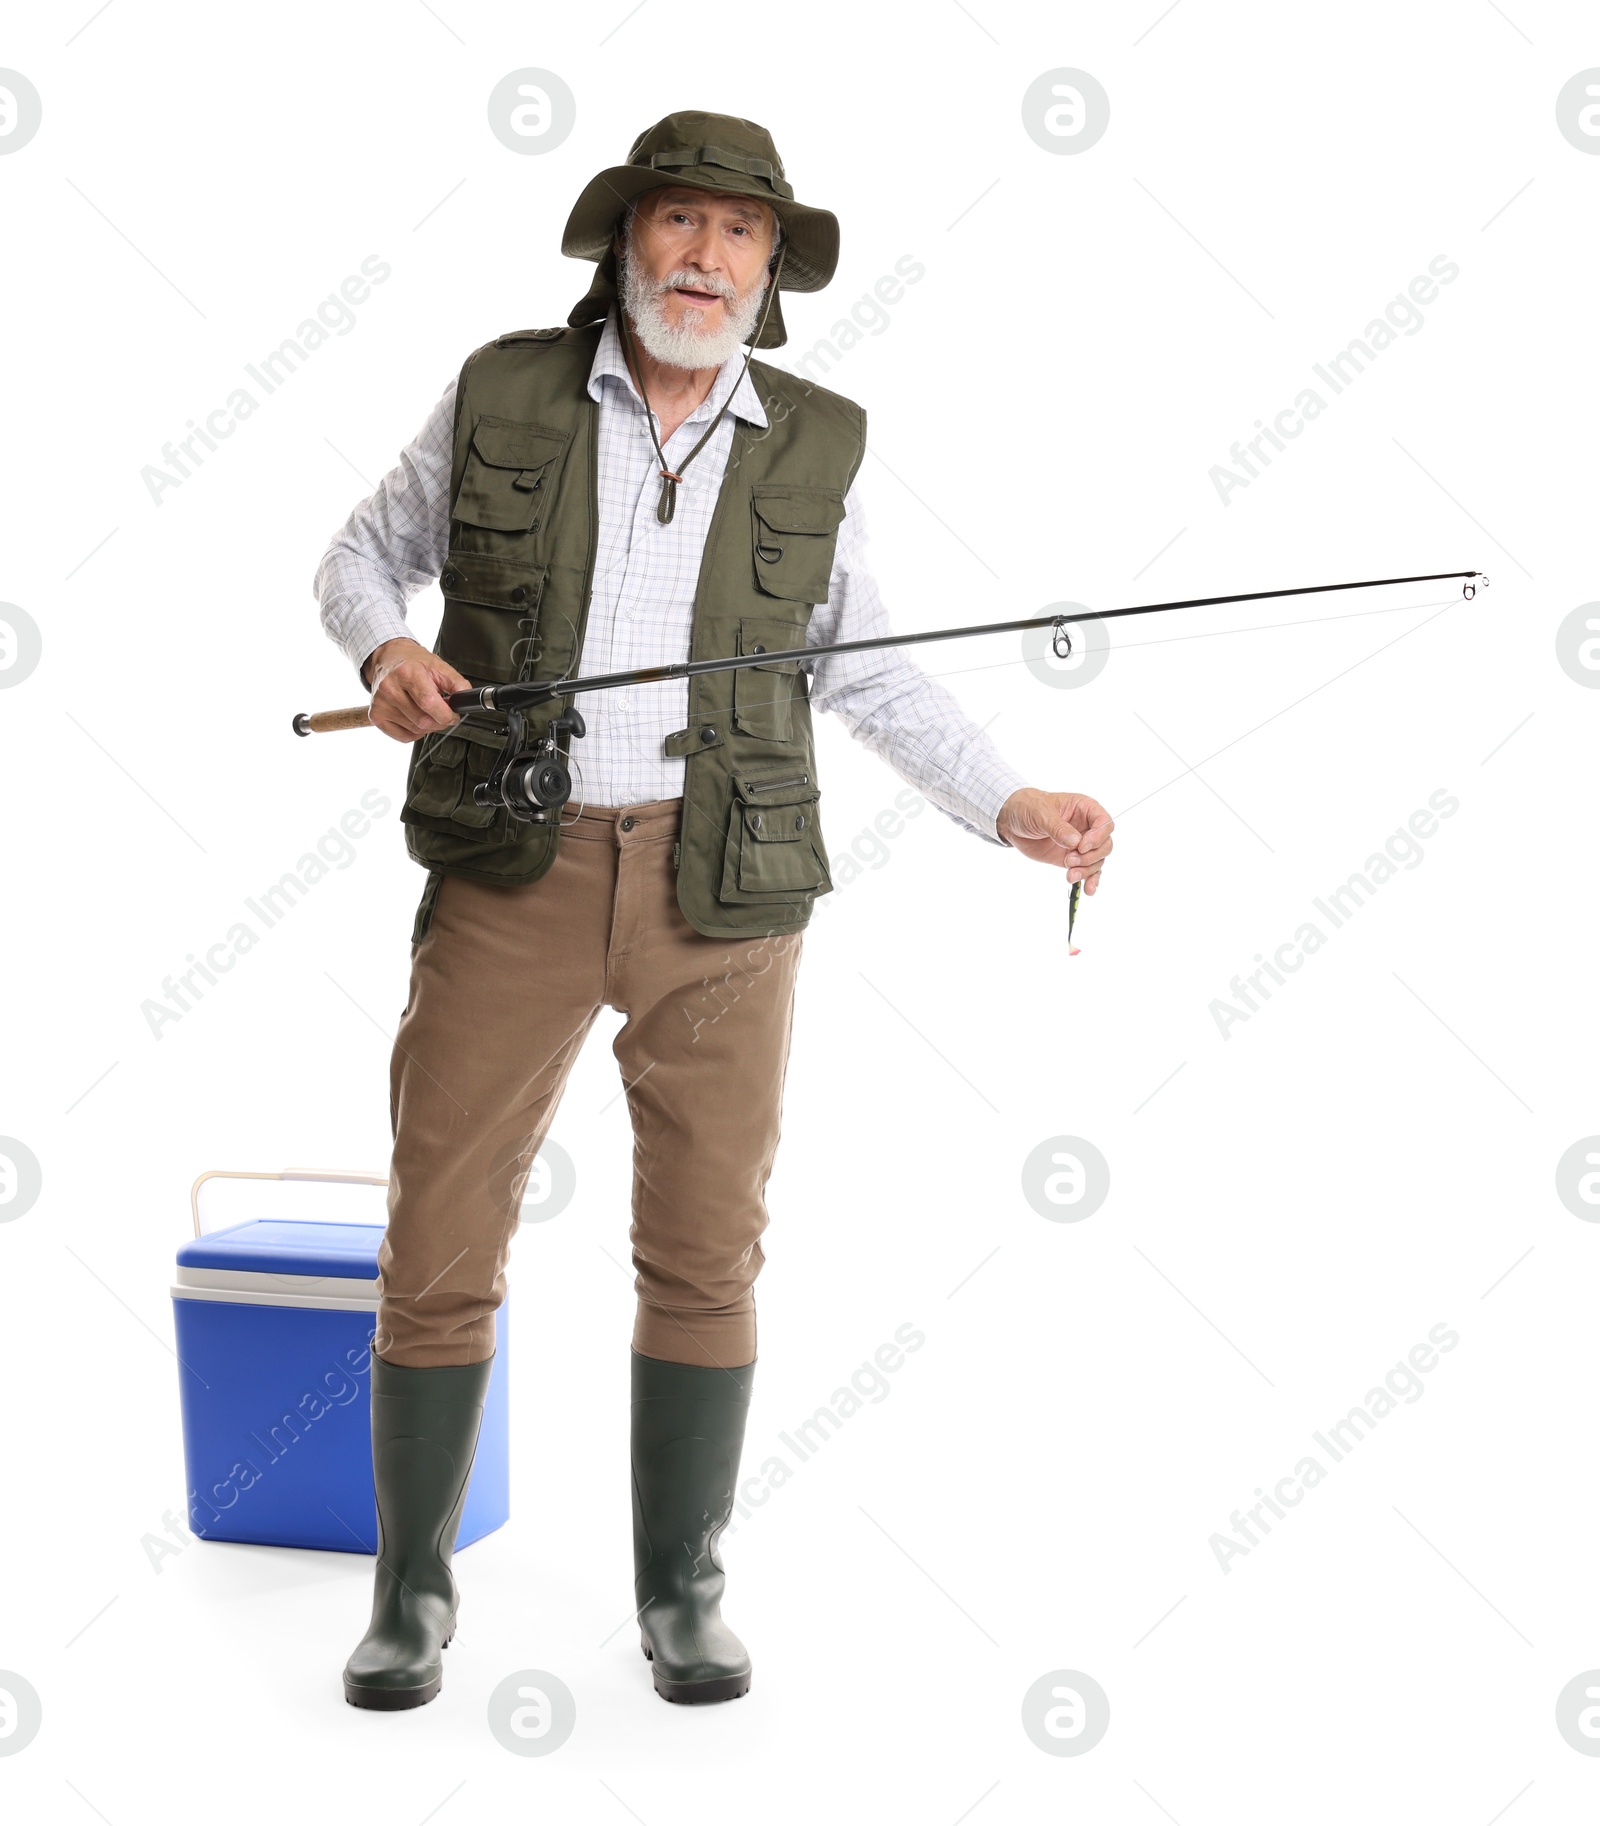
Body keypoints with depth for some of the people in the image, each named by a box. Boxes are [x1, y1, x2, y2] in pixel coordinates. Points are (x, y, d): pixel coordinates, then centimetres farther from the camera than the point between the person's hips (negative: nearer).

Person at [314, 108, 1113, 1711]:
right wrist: (385, 649, -9)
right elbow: (364, 554, 13)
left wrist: (1007, 808, 1)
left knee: (704, 1249, 4)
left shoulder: (808, 445, 4)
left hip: (722, 884, 1)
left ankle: (680, 1593, 21)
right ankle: (413, 1589, 18)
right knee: (439, 1244, 0)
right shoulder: (502, 393, 1)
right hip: (513, 873, -1)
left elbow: (859, 667, 12)